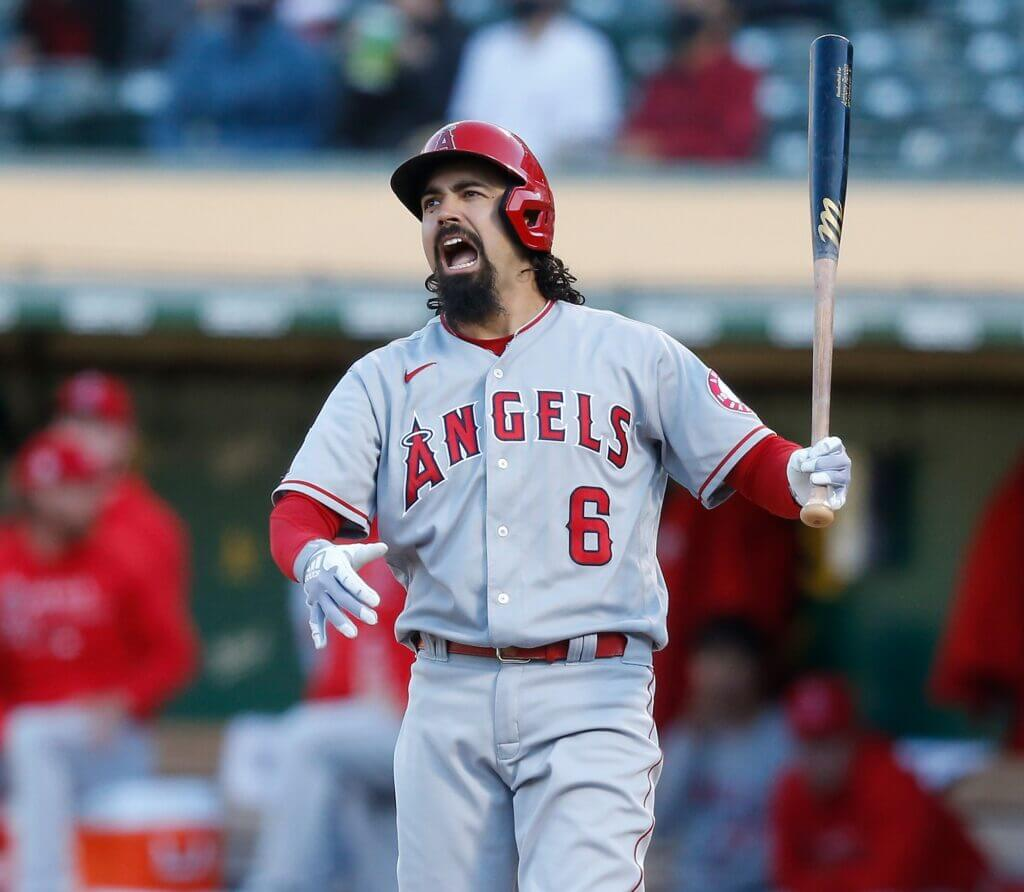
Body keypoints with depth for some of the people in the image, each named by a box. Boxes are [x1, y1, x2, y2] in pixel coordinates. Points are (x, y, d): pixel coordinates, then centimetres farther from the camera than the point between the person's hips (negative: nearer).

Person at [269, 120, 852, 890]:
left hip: (591, 699, -3)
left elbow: (746, 459, 7)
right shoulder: (386, 379, 13)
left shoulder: (631, 355, 9)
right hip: (448, 698, 3)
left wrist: (804, 477, -17)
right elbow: (301, 510, 2)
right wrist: (317, 562, -22)